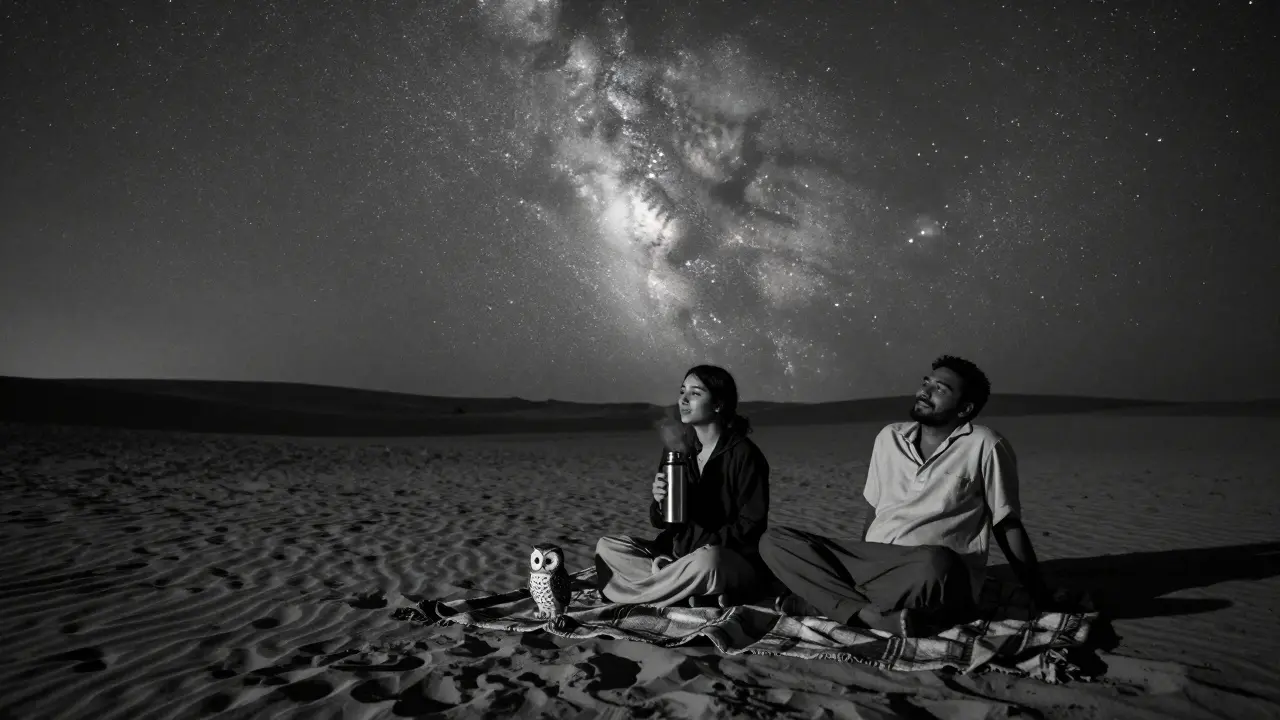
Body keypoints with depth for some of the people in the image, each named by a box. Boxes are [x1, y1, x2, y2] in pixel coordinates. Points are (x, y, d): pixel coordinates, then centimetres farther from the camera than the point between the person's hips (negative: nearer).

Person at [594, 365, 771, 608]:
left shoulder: (743, 455, -10)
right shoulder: (678, 448, 5)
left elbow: (751, 526, -11)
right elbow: (661, 521, 9)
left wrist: (704, 545, -21)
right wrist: (659, 503, -14)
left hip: (735, 561, -6)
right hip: (679, 553, 6)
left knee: (705, 560, -40)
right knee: (606, 547, -10)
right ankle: (699, 595, -21)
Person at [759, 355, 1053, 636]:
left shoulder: (983, 446, 0)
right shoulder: (889, 438, 15)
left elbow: (1008, 527, 4)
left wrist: (1045, 599, 3)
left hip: (932, 575, -5)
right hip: (871, 562, 5)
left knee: (935, 565, -42)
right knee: (774, 541, -11)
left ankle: (820, 601, -23)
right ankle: (873, 615, -25)